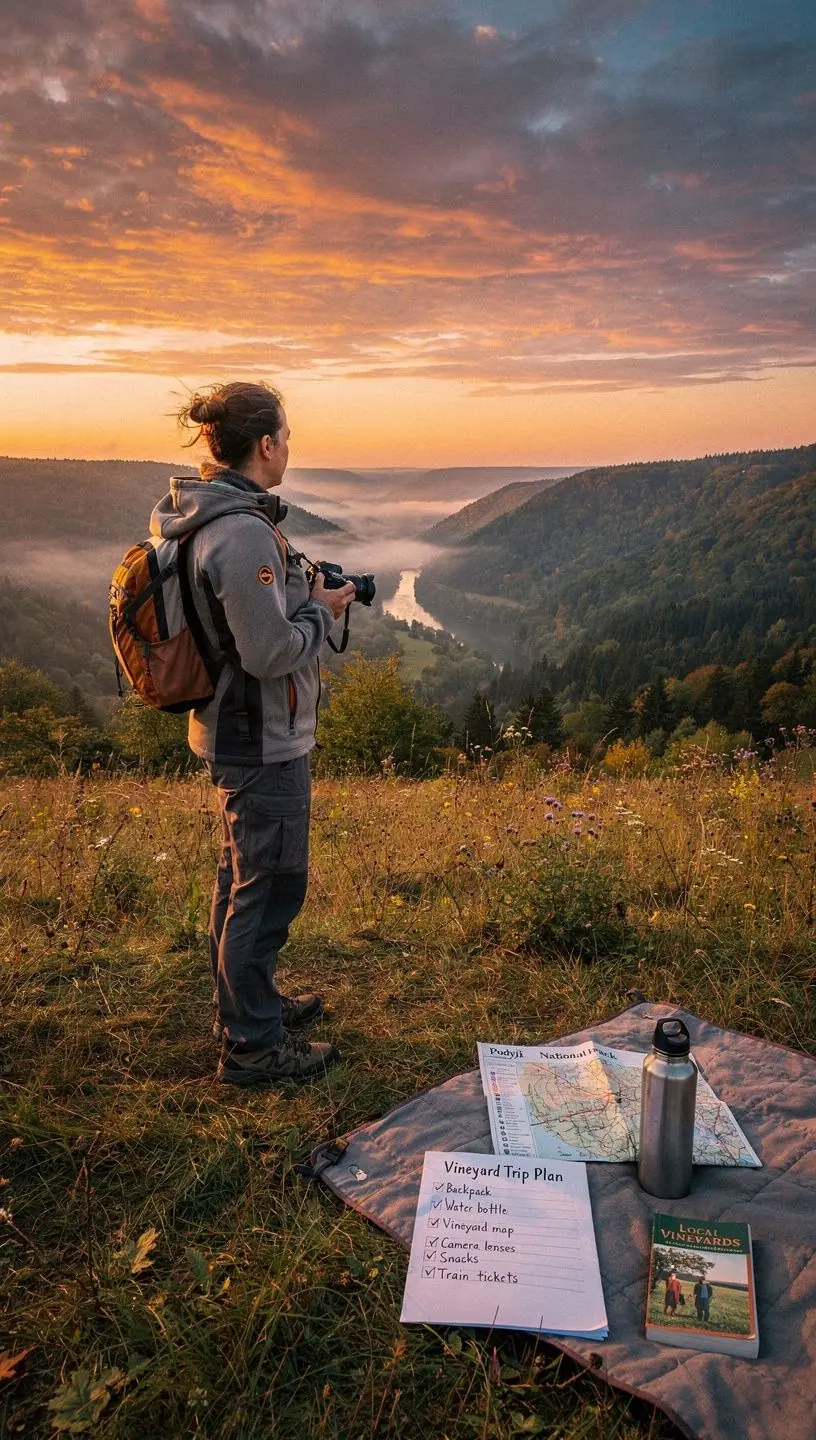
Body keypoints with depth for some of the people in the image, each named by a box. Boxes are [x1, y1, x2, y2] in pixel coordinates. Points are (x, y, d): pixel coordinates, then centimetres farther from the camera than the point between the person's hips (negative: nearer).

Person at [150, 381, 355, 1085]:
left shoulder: (204, 515, 7)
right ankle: (253, 1045, 18)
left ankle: (248, 1002, 41)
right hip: (264, 740, -11)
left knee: (243, 875, 22)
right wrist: (322, 610, -9)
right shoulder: (243, 533, -25)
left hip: (233, 731, 11)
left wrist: (302, 594, 10)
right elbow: (270, 651, -25)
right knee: (269, 886, 3)